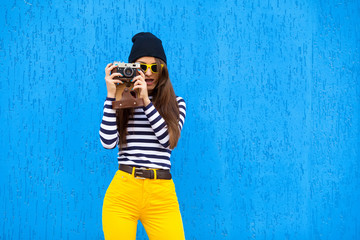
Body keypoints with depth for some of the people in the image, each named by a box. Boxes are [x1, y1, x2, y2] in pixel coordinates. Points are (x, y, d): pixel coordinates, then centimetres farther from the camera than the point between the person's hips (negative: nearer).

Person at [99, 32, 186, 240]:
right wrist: (111, 96, -5)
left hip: (162, 194, 0)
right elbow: (108, 142, -4)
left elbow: (169, 140, -7)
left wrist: (146, 100, -10)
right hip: (123, 191, 0)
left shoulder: (175, 103, 9)